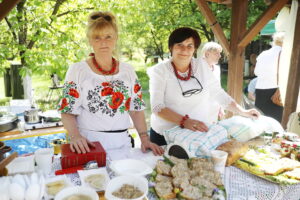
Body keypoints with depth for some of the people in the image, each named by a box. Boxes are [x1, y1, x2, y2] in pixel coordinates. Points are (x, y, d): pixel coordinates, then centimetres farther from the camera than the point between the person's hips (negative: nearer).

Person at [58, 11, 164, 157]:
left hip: (122, 143, 3)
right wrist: (75, 136, -23)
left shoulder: (128, 70, 5)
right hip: (89, 144, -3)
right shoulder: (77, 70, -4)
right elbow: (68, 112, -6)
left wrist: (145, 139, -3)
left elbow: (136, 109, 7)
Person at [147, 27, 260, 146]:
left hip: (200, 135, 3)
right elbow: (157, 106, -17)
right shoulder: (160, 70, -9)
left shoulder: (202, 66, 2)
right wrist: (184, 121, -29)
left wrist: (242, 112, 7)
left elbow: (218, 93, 9)